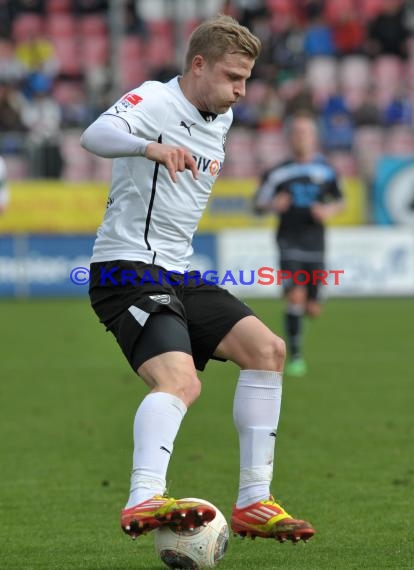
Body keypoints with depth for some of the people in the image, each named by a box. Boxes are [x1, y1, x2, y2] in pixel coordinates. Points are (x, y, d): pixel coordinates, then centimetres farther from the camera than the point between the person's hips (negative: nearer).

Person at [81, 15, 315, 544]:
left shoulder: (221, 120, 16)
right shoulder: (155, 101, -11)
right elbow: (95, 135, -34)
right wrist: (151, 147, -52)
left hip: (177, 273, 9)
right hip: (128, 269, -9)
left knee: (266, 349, 3)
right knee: (180, 379, -29)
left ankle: (254, 503, 6)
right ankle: (144, 500, -44)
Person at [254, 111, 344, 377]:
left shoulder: (325, 169, 5)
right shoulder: (278, 172, 0)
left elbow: (339, 201, 17)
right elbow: (258, 204, 4)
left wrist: (330, 210, -6)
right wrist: (273, 205, -18)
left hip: (315, 244, 2)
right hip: (289, 242, -2)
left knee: (312, 309, 2)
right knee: (296, 296, -18)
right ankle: (295, 357, -9)